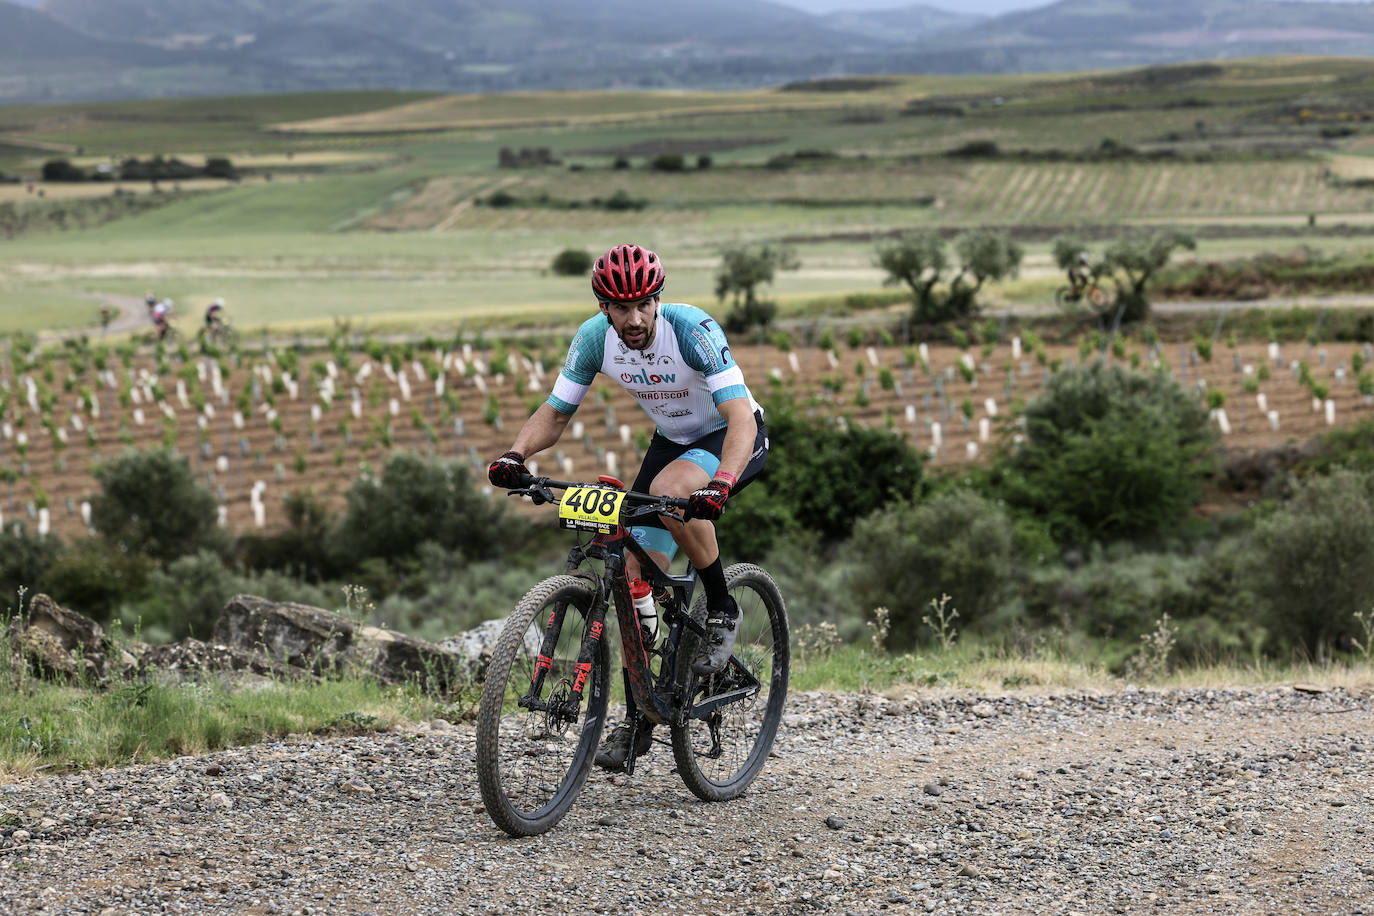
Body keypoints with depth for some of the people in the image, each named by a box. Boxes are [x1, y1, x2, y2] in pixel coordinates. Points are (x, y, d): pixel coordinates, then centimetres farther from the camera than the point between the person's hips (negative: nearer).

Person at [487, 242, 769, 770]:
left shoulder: (693, 329, -31)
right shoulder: (595, 338, -17)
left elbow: (741, 417, -39)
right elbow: (555, 413, -7)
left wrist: (720, 484, -56)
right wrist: (516, 454, -28)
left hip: (733, 438, -5)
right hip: (672, 440, 5)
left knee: (668, 491, -37)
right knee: (637, 576, -5)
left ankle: (721, 611, -15)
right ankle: (639, 717, 7)